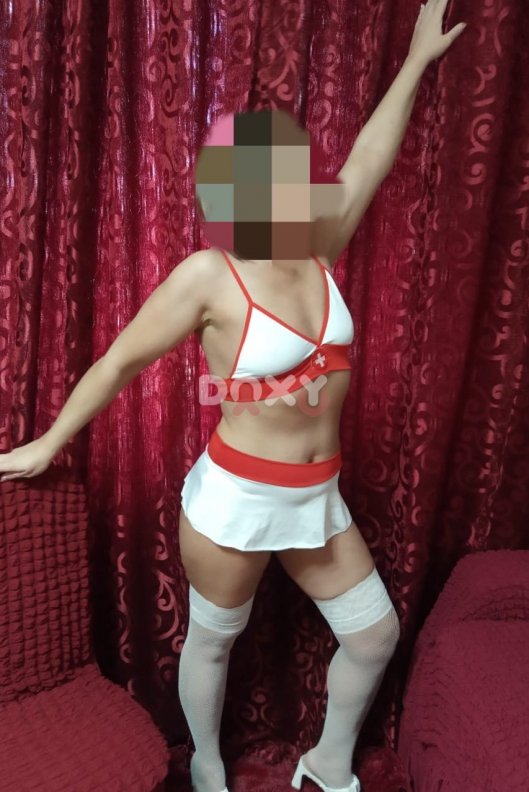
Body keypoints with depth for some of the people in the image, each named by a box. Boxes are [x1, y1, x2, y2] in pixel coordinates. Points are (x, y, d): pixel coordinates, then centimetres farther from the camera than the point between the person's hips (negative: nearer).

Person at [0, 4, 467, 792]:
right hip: (236, 497, -6)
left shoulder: (316, 250, -1)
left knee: (376, 634, 17)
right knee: (212, 639, 18)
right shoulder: (207, 276, -18)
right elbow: (119, 361, -9)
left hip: (316, 497, 7)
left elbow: (367, 162, 11)